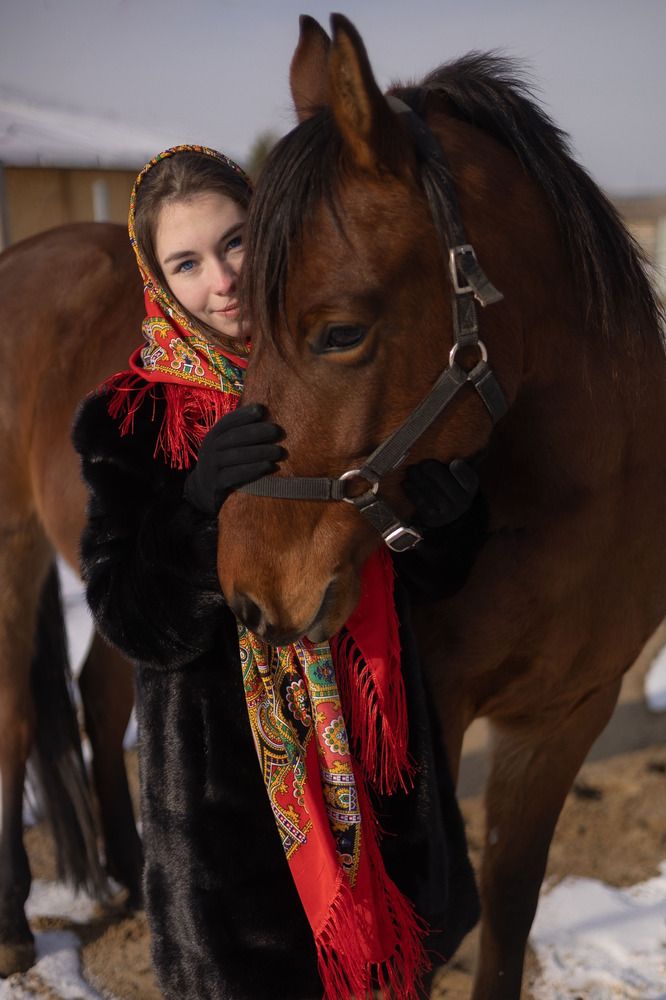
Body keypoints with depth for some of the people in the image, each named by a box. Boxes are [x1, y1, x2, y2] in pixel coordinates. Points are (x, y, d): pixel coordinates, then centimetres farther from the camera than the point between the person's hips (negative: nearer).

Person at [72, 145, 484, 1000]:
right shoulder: (128, 424, -10)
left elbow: (435, 572, 1)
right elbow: (139, 627, -15)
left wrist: (443, 495, -20)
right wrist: (203, 506, -31)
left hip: (376, 743, 3)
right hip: (226, 773, -3)